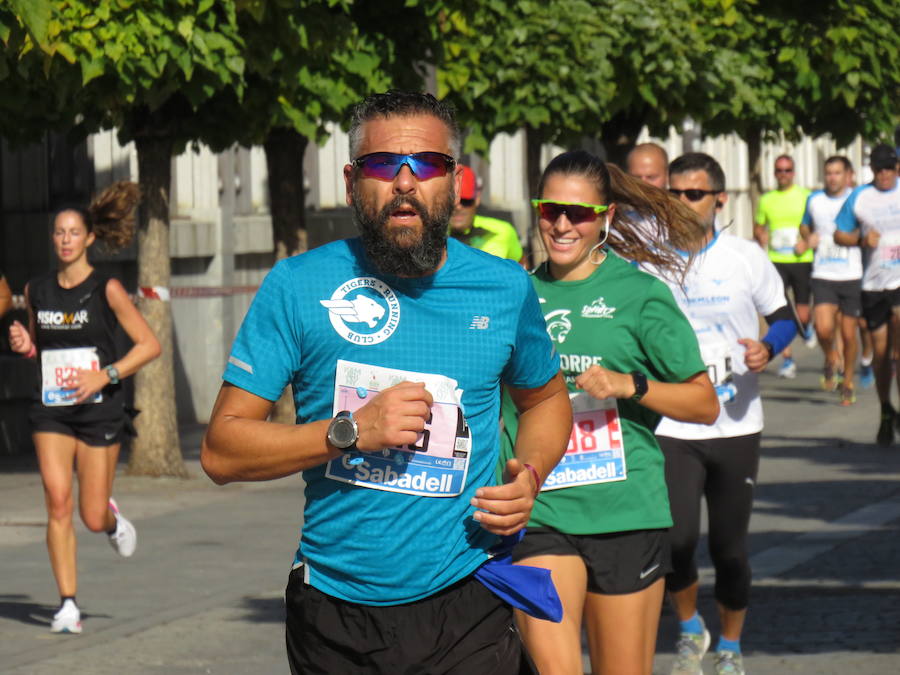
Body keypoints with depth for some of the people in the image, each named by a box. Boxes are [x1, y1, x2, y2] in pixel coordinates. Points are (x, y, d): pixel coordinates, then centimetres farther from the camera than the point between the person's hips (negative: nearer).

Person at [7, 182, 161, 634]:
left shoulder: (106, 290, -6)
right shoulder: (37, 291, 7)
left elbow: (149, 345, -6)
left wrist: (105, 376, -17)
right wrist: (23, 346, -2)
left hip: (99, 410, -3)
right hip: (51, 411, 3)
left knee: (92, 518, 0)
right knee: (57, 502, -14)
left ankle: (112, 519, 39)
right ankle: (68, 605, -9)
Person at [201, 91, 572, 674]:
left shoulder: (505, 290, 4)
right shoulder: (298, 287, -3)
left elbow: (547, 397, 24)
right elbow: (221, 450, -5)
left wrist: (529, 475, 2)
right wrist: (352, 431, -17)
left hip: (464, 613, 0)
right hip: (333, 617, 0)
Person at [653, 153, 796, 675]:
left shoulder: (746, 258, -1)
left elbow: (785, 318, 7)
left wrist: (767, 348, -13)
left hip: (736, 425, 0)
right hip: (671, 429, 0)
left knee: (730, 549, 5)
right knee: (676, 539, -16)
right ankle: (691, 630, 12)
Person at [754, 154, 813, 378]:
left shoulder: (805, 196, 2)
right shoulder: (766, 200, 9)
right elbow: (758, 227, 20)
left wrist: (808, 242, -12)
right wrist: (761, 236, -1)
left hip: (801, 261, -1)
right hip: (776, 261, 1)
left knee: (802, 315, 0)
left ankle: (807, 327, 38)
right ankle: (787, 360, -4)